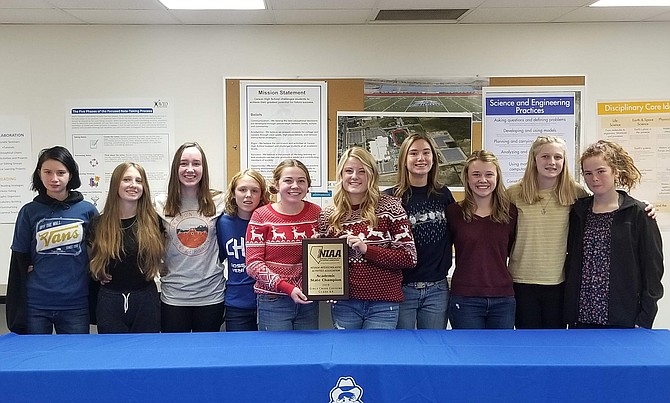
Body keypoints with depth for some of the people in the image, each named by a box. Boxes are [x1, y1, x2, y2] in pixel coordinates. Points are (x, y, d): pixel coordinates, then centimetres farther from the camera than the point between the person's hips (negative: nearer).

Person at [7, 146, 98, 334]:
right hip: (35, 305, 1)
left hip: (76, 304, 0)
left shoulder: (87, 210, 0)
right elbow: (19, 261, 4)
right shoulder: (29, 212, 2)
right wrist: (16, 312, 2)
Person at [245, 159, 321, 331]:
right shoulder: (261, 216, -4)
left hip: (308, 300, 3)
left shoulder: (317, 213, 3)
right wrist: (287, 288, -18)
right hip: (273, 302, -3)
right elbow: (253, 264, -9)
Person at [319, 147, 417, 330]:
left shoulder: (389, 206, -4)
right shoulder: (328, 215, 4)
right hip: (344, 303, 2)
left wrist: (366, 249, -17)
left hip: (383, 305, -2)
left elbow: (409, 257, -8)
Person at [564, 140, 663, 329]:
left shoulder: (637, 213, -3)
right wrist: (569, 312, 6)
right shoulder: (578, 211, 7)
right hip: (581, 316, 3)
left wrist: (644, 320, -8)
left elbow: (653, 268, -4)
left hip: (624, 320, -3)